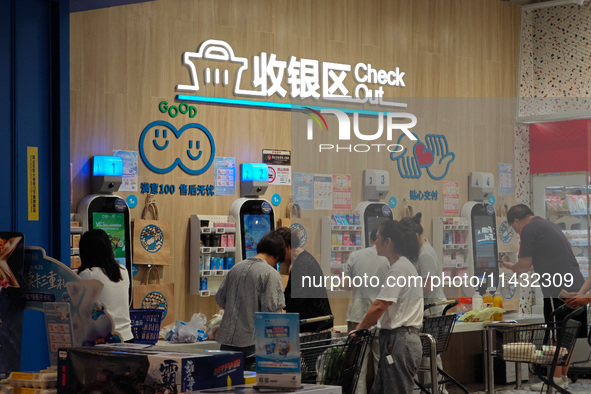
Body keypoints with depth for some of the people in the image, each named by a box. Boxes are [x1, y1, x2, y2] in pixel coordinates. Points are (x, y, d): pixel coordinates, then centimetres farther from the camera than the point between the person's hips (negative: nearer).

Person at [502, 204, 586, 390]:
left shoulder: (529, 229, -5)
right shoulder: (549, 225, 23)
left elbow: (524, 264, -4)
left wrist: (511, 267, 17)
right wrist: (520, 269, 35)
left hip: (559, 290, -9)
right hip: (576, 286, 9)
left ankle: (556, 379, -1)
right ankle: (564, 376, 18)